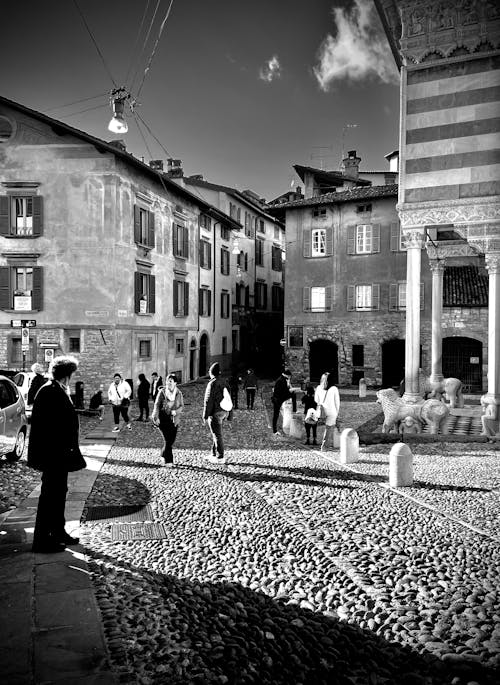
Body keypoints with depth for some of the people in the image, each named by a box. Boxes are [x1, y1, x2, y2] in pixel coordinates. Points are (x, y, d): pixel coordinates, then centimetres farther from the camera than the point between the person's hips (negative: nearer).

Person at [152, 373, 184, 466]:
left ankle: (164, 454, 33)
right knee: (168, 439, -10)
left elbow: (181, 406, 2)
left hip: (174, 420, 3)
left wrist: (175, 411, -18)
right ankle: (168, 460, -3)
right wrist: (156, 417, -17)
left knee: (172, 439, 6)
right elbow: (157, 405, -5)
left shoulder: (179, 393, 3)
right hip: (163, 419, -3)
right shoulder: (162, 392, -4)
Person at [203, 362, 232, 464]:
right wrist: (230, 415, 18)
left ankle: (220, 458, 1)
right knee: (215, 434, 19)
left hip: (215, 413, -8)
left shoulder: (212, 384, -14)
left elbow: (208, 400, -16)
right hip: (223, 412, 8)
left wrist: (205, 415, -12)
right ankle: (213, 454, 28)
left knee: (217, 435, -3)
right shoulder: (223, 383, 11)